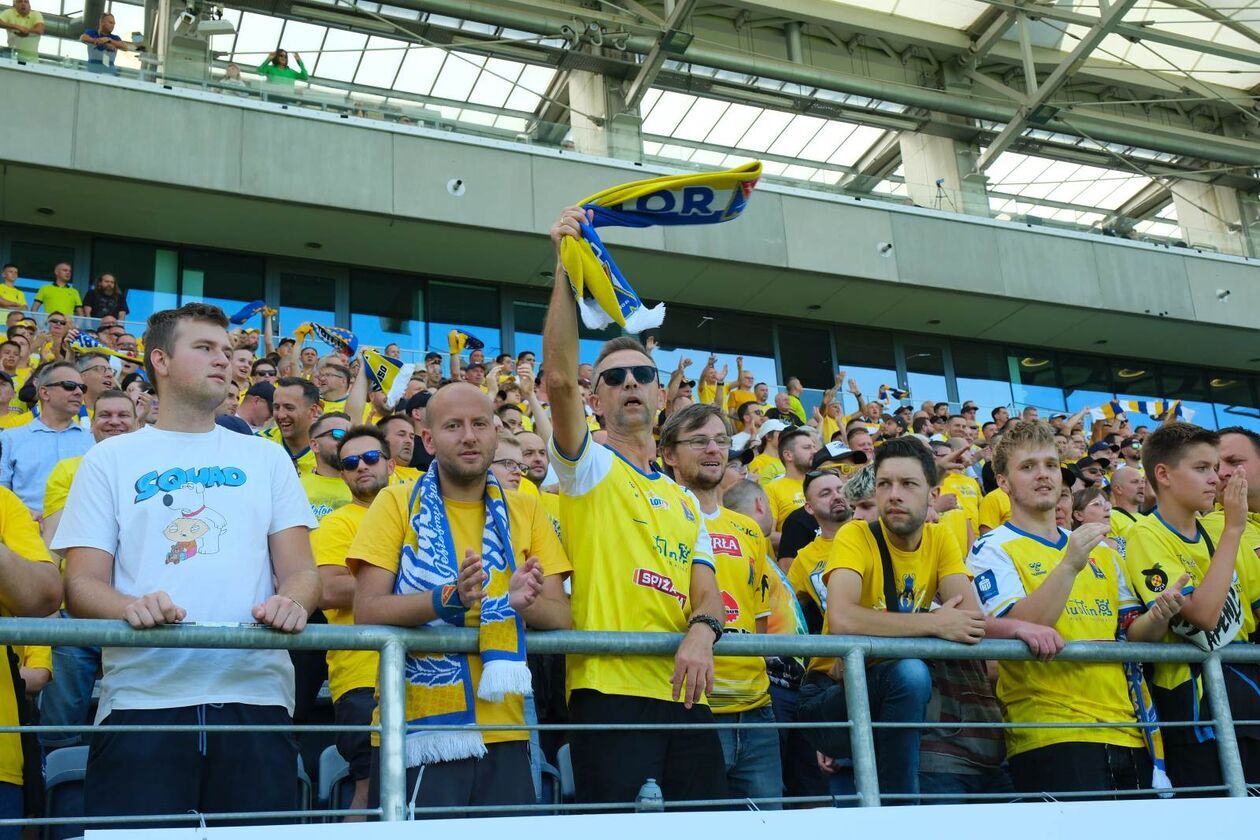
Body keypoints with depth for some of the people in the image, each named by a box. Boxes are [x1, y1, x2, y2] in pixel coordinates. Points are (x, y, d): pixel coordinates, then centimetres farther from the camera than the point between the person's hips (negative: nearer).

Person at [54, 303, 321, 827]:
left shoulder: (265, 458, 18)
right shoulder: (111, 459, 13)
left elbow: (302, 571, 13)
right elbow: (82, 583, 5)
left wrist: (291, 601, -11)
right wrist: (130, 607, -17)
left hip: (254, 695, 2)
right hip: (141, 697, -1)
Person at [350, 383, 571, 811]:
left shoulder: (525, 511, 9)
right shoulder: (397, 503, 0)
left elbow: (561, 618, 4)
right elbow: (367, 611, -8)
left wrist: (526, 603, -19)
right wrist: (449, 598, -24)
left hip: (504, 733, 3)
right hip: (416, 730, -2)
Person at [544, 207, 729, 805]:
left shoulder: (686, 503, 22)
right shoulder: (587, 466, 6)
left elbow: (706, 594, 13)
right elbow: (559, 379, -13)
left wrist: (701, 631, -12)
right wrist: (566, 265, -15)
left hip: (685, 697, 6)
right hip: (610, 693, -5)